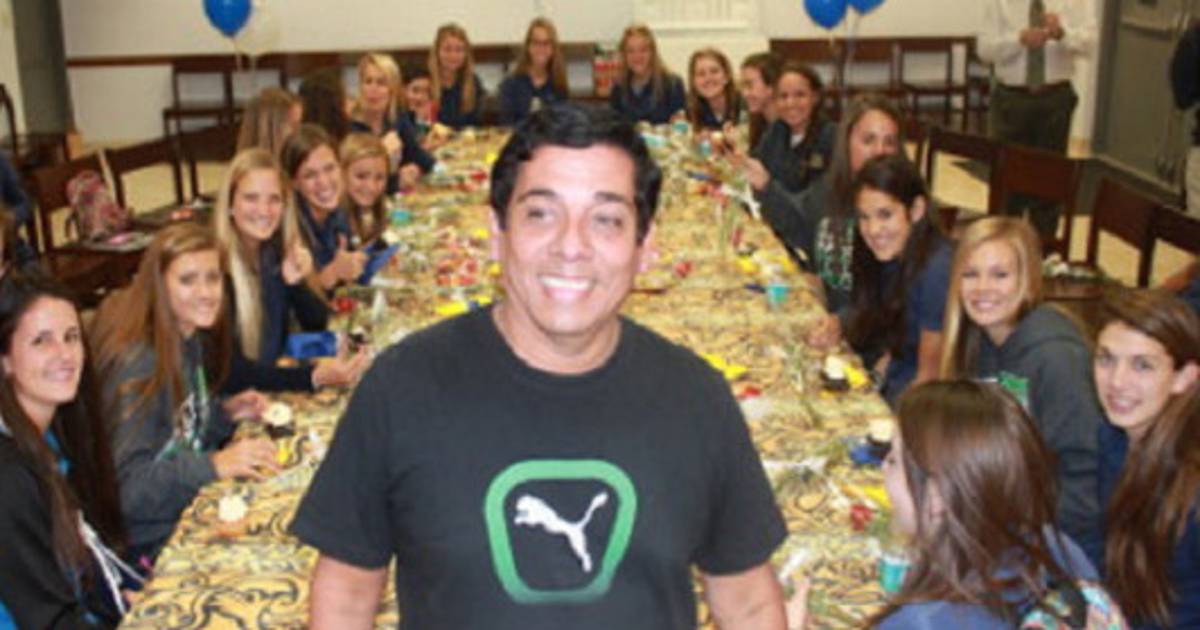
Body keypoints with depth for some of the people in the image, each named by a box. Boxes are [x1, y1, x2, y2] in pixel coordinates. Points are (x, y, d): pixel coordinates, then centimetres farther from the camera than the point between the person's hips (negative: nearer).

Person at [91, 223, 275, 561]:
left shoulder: (193, 341, 5)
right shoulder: (138, 364, -21)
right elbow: (125, 485, -23)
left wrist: (224, 413, 2)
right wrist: (214, 465, -30)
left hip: (195, 506, 8)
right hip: (151, 542, -8)